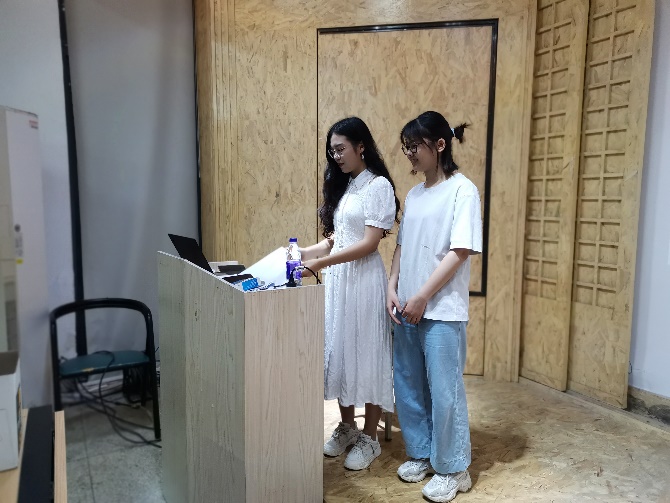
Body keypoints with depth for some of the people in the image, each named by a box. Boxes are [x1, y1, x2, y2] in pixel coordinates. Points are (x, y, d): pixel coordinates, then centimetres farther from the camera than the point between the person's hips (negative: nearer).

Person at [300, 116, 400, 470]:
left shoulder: (378, 185, -9)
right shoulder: (342, 186, 15)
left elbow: (369, 244, -17)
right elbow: (334, 240, 14)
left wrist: (320, 263, -21)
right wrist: (302, 253, 1)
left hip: (363, 280, -7)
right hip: (336, 279, 8)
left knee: (365, 354, 3)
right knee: (338, 350, 13)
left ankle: (369, 439, 19)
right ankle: (347, 427, 31)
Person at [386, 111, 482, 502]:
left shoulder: (462, 190, -8)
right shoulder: (414, 194, 12)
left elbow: (459, 252, -15)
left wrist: (422, 297, -15)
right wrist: (393, 289, 1)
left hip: (442, 310, -7)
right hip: (408, 308, 7)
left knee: (444, 390, 2)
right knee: (408, 386, 14)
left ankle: (453, 469, 21)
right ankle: (421, 454, 33)